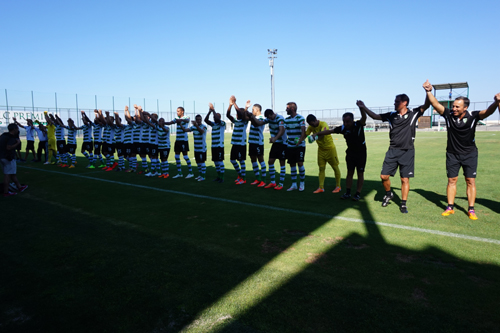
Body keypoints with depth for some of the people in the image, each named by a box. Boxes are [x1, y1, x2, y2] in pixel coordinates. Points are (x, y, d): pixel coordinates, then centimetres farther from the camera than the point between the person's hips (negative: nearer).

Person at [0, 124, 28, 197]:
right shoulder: (12, 138, -18)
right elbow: (9, 147, -27)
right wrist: (17, 143, -17)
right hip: (8, 158, -10)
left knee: (13, 172, 19)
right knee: (7, 175, -3)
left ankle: (19, 187, 32)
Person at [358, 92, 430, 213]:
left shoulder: (413, 114, 0)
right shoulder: (391, 115, 8)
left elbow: (426, 105, -13)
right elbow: (375, 116, 14)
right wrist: (364, 107, 5)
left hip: (407, 152, -3)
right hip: (393, 150, 3)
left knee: (405, 179, 2)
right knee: (384, 176, -1)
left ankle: (403, 204, 15)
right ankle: (388, 194, 28)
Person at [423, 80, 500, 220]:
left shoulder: (473, 116, -14)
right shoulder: (448, 114, -11)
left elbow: (487, 112, -31)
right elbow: (435, 104, -21)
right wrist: (429, 91, -37)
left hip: (470, 154, -1)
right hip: (452, 154, 1)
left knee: (470, 181, 2)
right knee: (452, 180, 7)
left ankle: (471, 209, 11)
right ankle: (450, 207, 16)